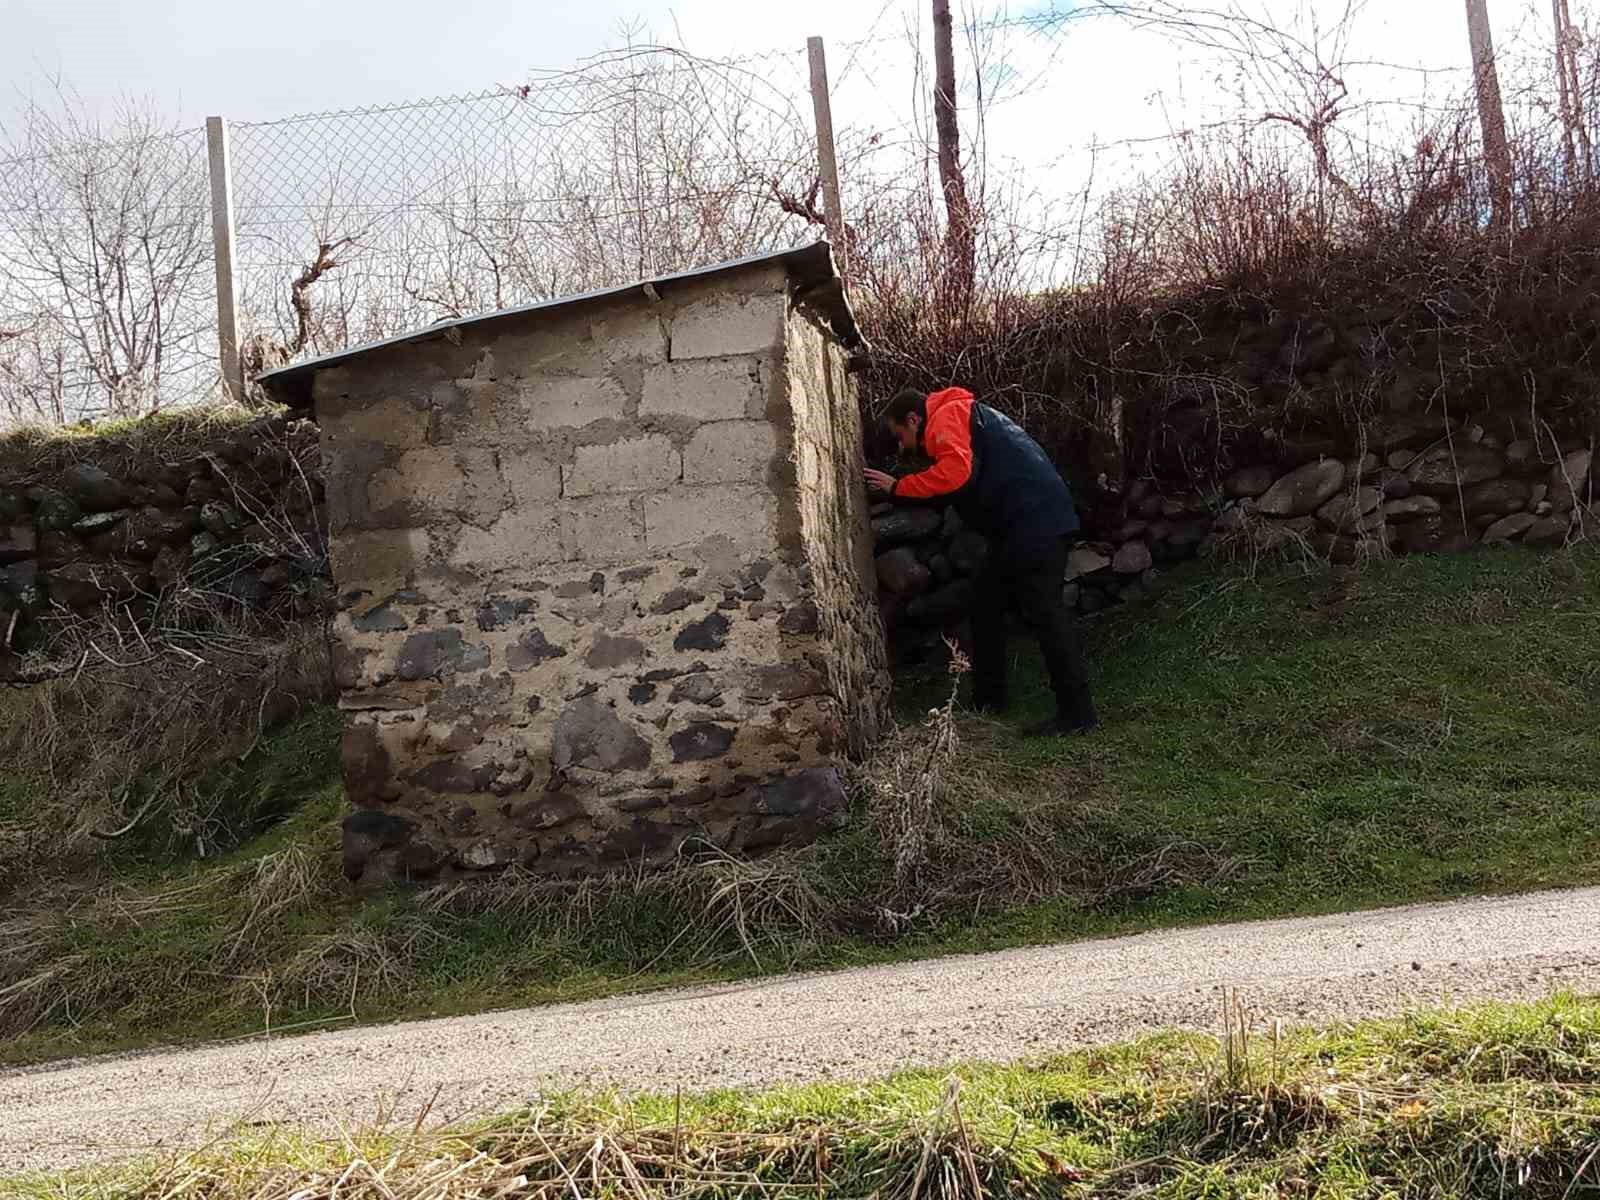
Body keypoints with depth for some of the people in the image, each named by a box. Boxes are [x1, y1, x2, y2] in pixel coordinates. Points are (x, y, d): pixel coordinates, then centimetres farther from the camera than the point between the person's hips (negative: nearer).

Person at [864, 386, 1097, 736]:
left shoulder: (946, 416, -4)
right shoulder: (962, 417, 28)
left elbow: (955, 471, -21)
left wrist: (898, 487, -11)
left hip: (1035, 520, -11)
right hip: (1026, 524, 11)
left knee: (1043, 612, -12)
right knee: (987, 607, 16)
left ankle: (1077, 713, -11)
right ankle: (988, 700, 23)